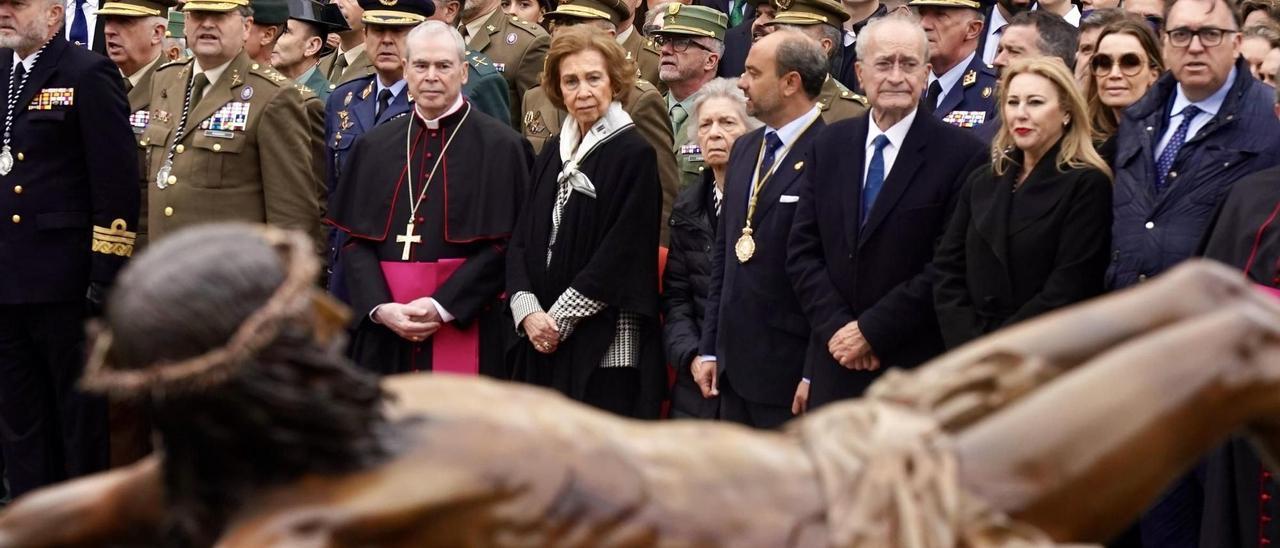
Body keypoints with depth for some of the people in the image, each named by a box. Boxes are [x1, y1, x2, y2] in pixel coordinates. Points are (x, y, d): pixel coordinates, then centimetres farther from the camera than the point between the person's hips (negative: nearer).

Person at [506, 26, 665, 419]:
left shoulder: (633, 154, -7)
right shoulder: (553, 154, 14)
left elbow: (624, 254, -12)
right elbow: (522, 239, 11)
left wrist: (560, 319, -12)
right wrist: (528, 310, -6)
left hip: (606, 349, -6)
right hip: (543, 342, 6)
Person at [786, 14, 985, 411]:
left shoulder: (960, 153, -6)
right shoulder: (830, 145, 10)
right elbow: (802, 251, 8)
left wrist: (871, 329, -12)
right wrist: (837, 327, -6)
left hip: (917, 369, -4)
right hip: (835, 365, 4)